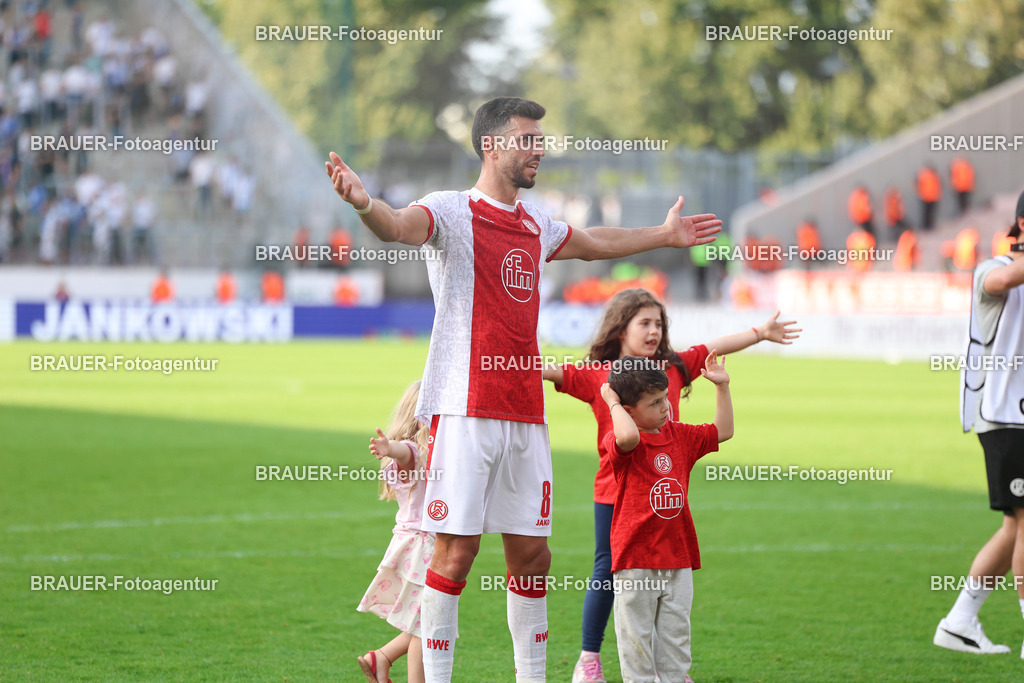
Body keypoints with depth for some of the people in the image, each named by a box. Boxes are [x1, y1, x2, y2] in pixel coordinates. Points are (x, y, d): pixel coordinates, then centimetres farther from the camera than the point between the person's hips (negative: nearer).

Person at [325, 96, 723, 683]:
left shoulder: (536, 224, 17)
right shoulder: (452, 212, -4)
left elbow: (594, 242, 39)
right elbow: (401, 225, -26)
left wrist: (664, 235, 50)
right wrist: (366, 204, -49)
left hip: (526, 411, 7)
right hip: (466, 408, -7)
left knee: (532, 551, 8)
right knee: (457, 546, -8)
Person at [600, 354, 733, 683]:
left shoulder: (679, 436, 11)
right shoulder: (620, 442, -12)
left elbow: (722, 432, 20)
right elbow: (628, 437, -36)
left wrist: (722, 387, 13)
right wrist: (613, 404, -20)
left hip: (677, 556, 6)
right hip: (635, 559, -6)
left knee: (675, 635, 10)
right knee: (637, 633, 1)